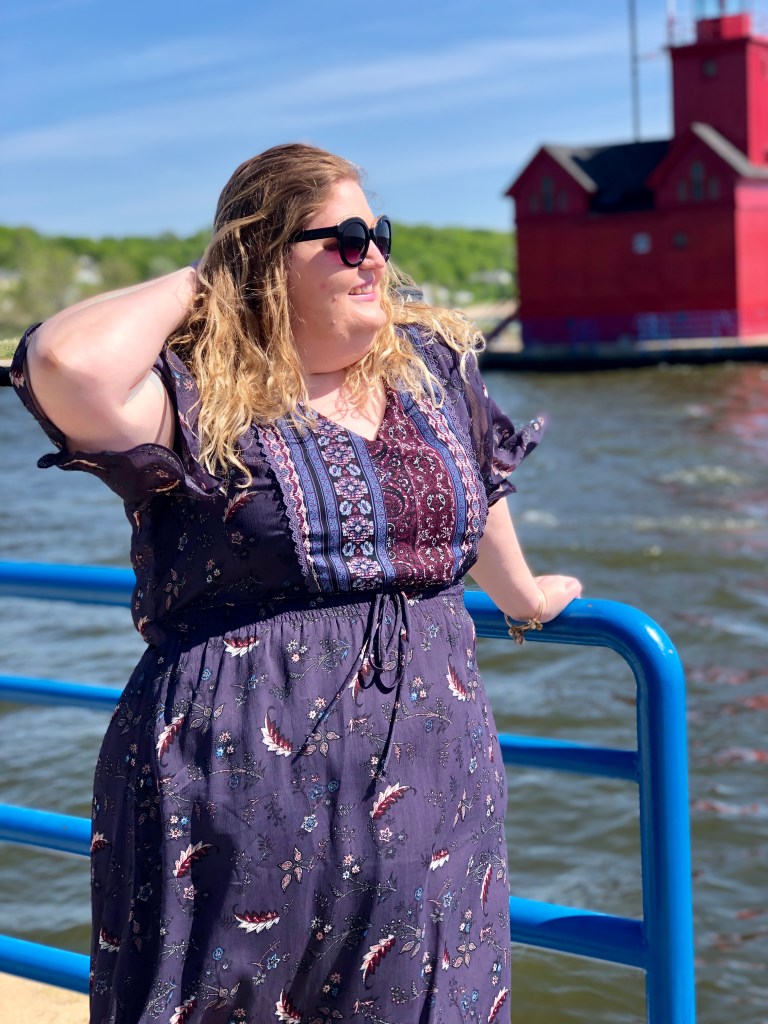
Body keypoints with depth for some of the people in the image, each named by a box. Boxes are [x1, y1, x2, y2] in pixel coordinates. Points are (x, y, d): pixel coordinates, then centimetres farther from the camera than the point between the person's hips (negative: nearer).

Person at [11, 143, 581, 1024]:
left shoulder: (431, 361, 10)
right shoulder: (198, 398, -9)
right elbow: (66, 364, -28)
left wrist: (521, 597, 42)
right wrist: (192, 283, -11)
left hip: (431, 790, 5)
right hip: (244, 790, -5)